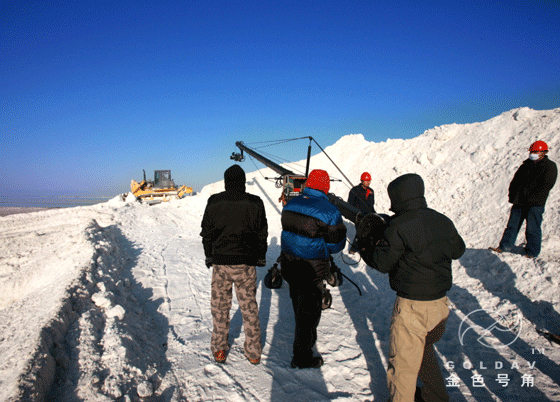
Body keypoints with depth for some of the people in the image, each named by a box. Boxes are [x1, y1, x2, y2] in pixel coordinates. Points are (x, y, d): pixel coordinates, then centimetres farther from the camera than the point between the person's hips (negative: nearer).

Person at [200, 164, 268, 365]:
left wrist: (209, 256, 15)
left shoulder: (214, 202, -5)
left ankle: (219, 349, 26)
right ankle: (253, 352, 23)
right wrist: (261, 257, 15)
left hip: (220, 262, 0)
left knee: (220, 307, 15)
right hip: (246, 263, 1)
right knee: (249, 307, 12)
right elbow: (262, 234, 2)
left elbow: (206, 232, 3)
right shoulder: (255, 203, -5)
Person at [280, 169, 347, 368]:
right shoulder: (329, 211, -18)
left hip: (289, 265, 6)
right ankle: (302, 357, 21)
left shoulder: (290, 204, 0)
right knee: (309, 311, 9)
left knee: (298, 305, 25)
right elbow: (336, 244, -10)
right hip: (312, 270, -6)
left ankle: (309, 337, 49)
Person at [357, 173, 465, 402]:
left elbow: (381, 263, -14)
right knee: (424, 349, 29)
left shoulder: (398, 227, -20)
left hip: (412, 306, -7)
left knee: (402, 362, 9)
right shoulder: (443, 221, 1)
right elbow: (458, 250, 16)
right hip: (441, 303, 8)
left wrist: (362, 241, 0)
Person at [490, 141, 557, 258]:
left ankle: (532, 252, 11)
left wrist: (532, 198, -16)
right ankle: (504, 246, 15)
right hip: (519, 202, 6)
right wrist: (512, 196, 4)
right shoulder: (526, 165, 15)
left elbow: (545, 186, -11)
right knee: (513, 224, 8)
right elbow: (515, 181, 15)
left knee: (532, 228, 0)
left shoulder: (550, 167, -1)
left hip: (535, 204, -5)